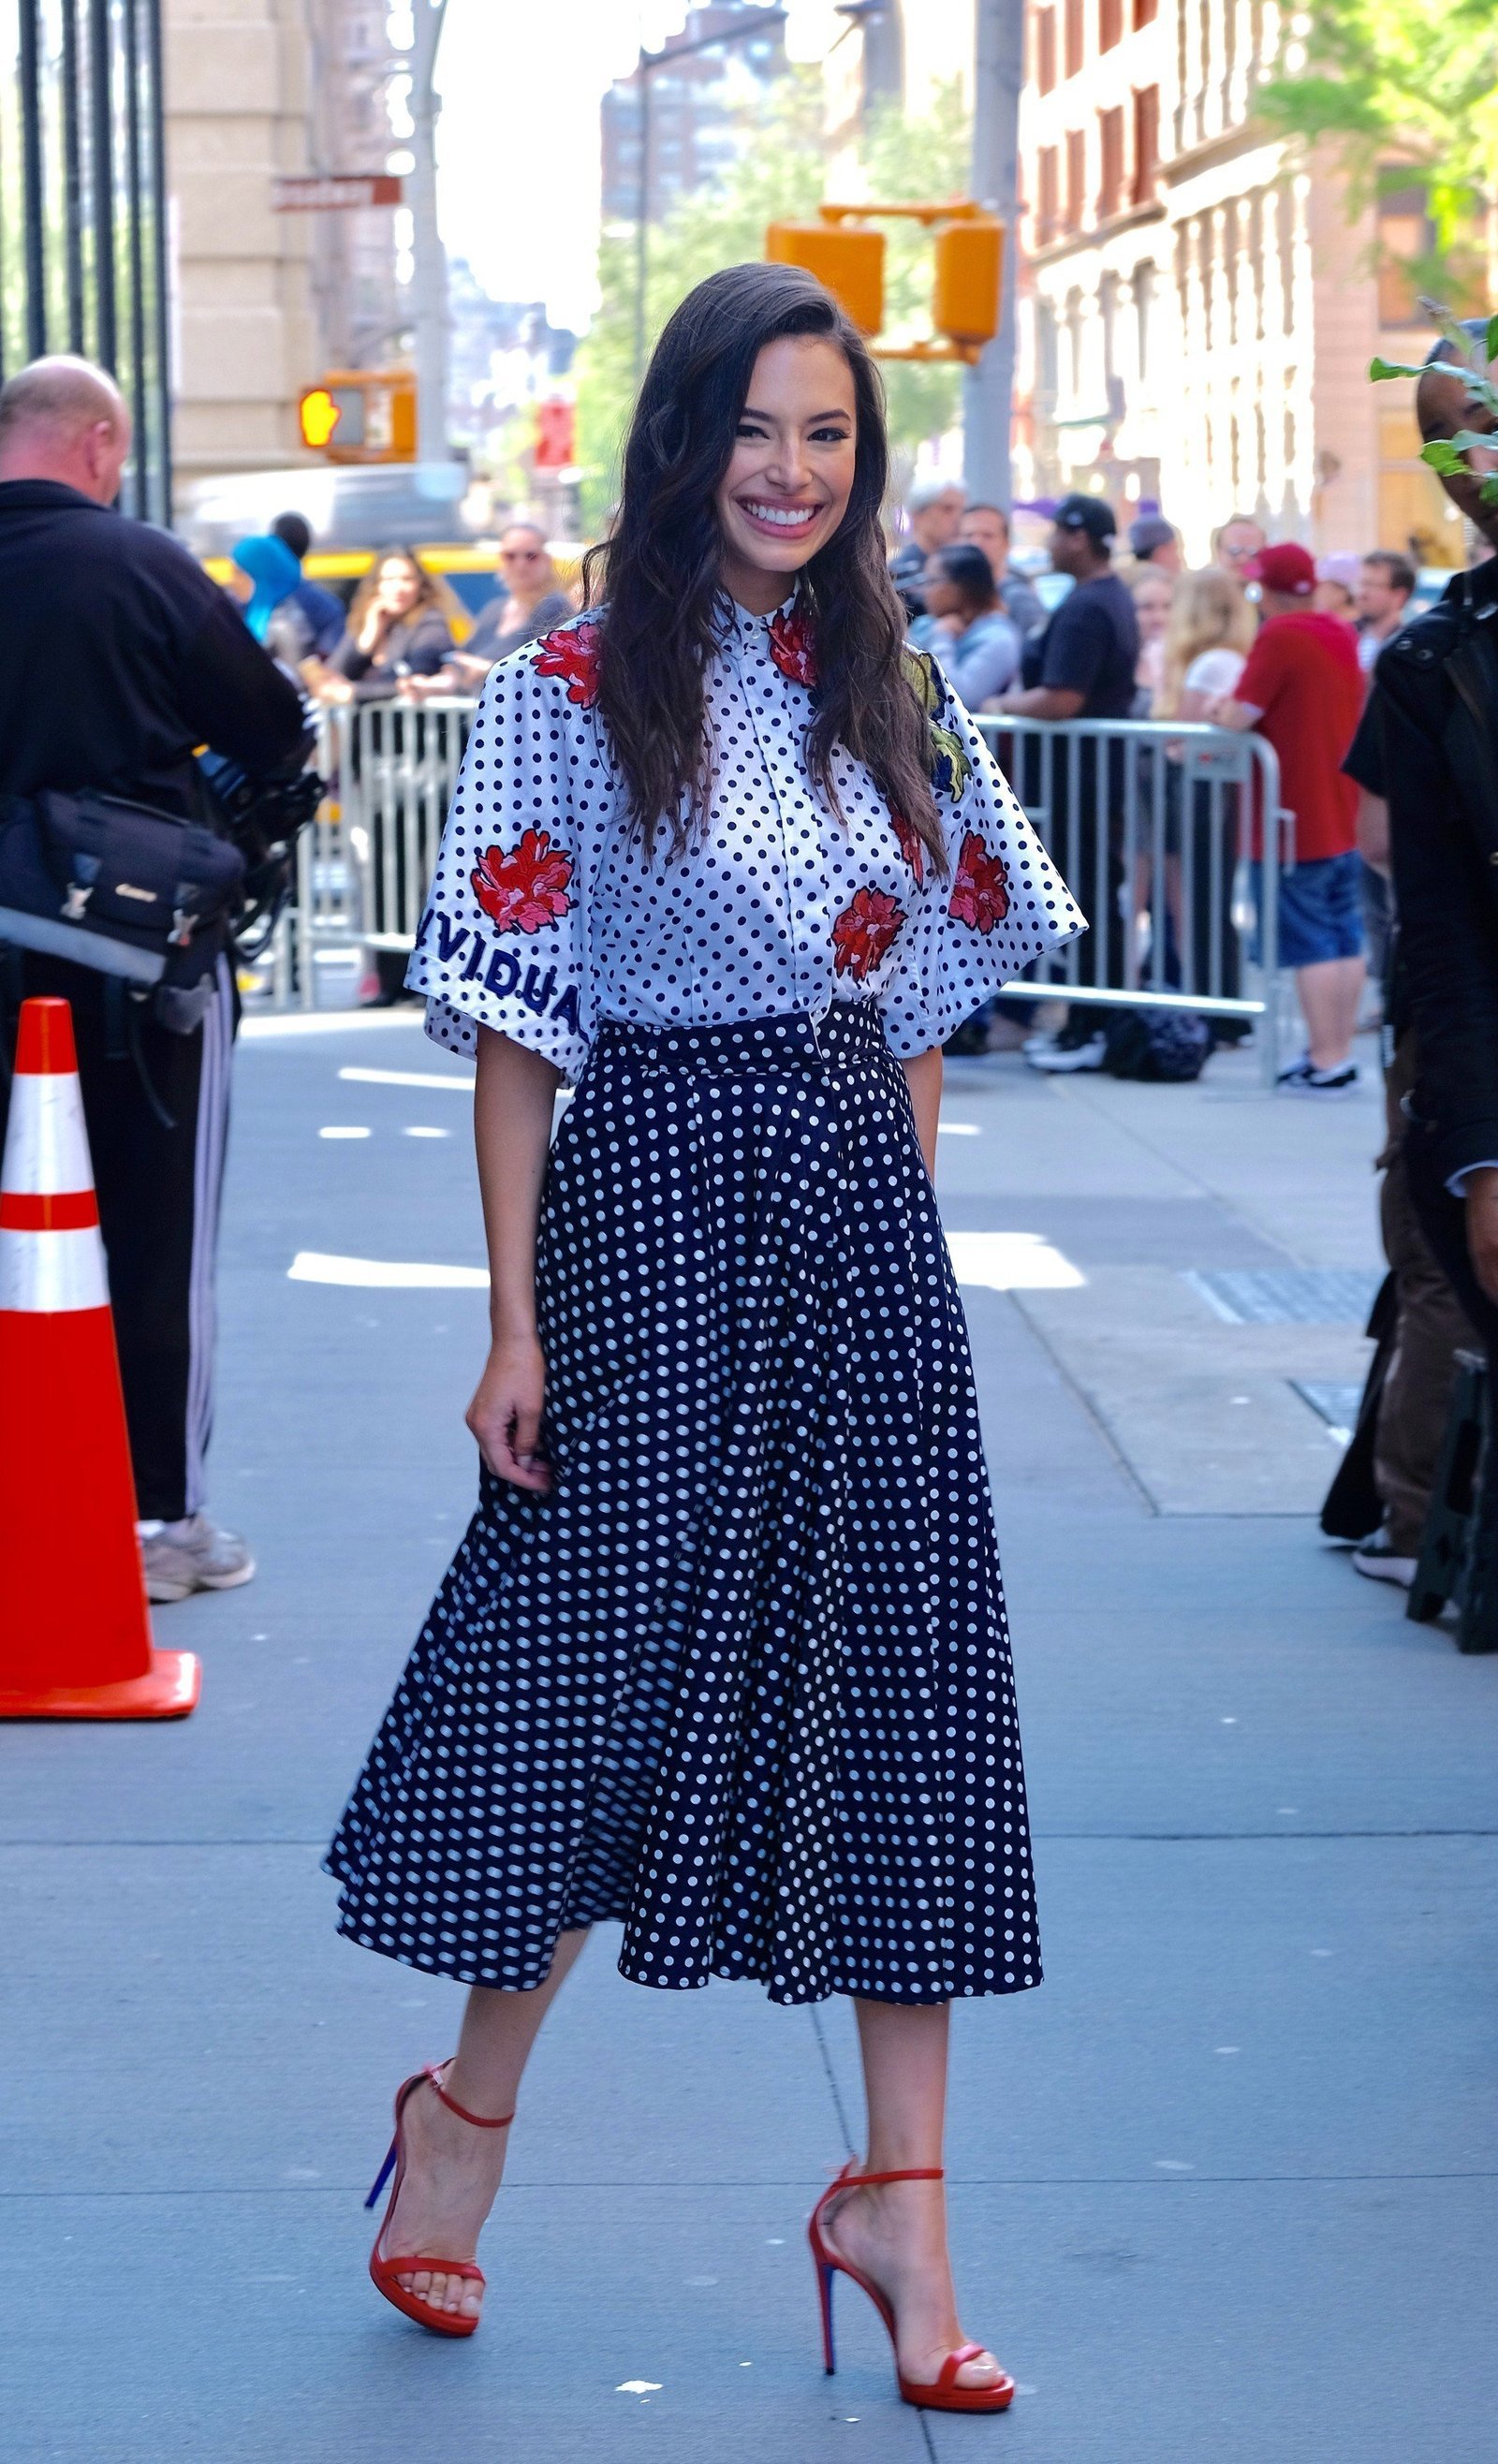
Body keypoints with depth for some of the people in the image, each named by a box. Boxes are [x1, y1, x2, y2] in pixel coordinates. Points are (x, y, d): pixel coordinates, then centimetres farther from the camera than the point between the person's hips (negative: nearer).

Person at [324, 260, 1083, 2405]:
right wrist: (515, 1315, -11)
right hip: (655, 1200, -5)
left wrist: (898, 1197, 8)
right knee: (624, 1665, 2)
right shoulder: (576, 694, -6)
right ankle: (469, 2116, 24)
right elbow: (518, 1019, -8)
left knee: (903, 1679, 2)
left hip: (869, 1208, 5)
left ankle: (902, 2190, 9)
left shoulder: (896, 692, 9)